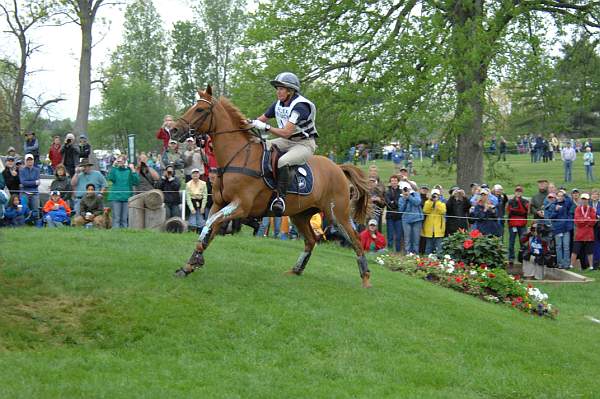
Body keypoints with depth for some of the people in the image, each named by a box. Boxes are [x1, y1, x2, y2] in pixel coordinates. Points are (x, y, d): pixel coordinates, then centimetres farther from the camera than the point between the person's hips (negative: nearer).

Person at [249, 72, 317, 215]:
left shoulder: (300, 106, -23)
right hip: (286, 142, 9)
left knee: (282, 162, -36)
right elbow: (262, 119, 15)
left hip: (304, 144, -9)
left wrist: (265, 127, -33)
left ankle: (281, 197, -32)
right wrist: (250, 123, -5)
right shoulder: (278, 104, 4)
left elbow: (286, 133, -30)